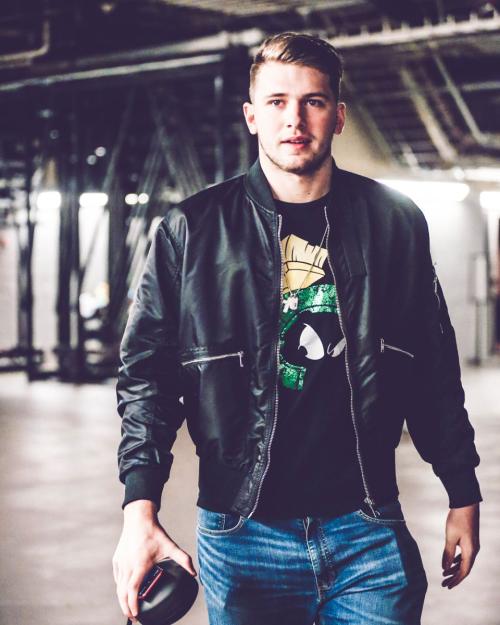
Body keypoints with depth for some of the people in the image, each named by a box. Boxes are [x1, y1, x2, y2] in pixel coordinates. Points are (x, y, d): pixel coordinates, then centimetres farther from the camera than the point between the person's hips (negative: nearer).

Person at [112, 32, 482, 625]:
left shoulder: (396, 223, 5)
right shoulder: (191, 230, 1)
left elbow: (435, 370, 9)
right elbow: (147, 371, 0)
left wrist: (463, 495, 11)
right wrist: (140, 508, -11)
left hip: (369, 531, 1)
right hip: (243, 536, -1)